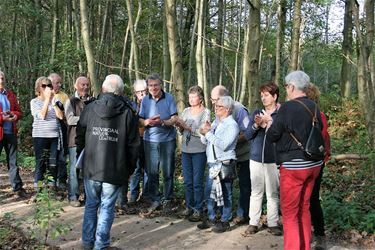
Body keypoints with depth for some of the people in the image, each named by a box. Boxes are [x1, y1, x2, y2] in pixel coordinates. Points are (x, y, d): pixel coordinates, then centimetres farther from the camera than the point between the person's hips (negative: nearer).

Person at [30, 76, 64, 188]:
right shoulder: (34, 102, 2)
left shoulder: (55, 101, 10)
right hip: (40, 136, -3)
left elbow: (60, 116, -3)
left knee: (53, 164, 6)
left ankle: (52, 185, 15)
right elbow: (42, 115, -13)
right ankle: (38, 186, 8)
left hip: (54, 136, 3)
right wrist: (47, 99, -9)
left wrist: (53, 101, -7)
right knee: (40, 163, 0)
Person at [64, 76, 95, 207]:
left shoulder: (93, 101, 12)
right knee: (74, 169, 0)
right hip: (76, 139, -3)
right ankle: (73, 197, 9)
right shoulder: (71, 101, 2)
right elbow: (70, 119, -9)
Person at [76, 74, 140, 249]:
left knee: (91, 205, 17)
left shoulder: (90, 108, 0)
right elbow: (133, 145, -3)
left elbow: (79, 137, 7)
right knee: (107, 207, 8)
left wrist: (79, 157, 23)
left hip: (91, 168, 2)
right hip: (115, 170, -2)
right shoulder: (127, 113, -5)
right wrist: (130, 168, 9)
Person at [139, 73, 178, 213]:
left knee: (168, 172, 6)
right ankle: (154, 200, 16)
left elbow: (174, 119, -7)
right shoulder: (145, 100, 5)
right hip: (150, 141, 2)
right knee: (151, 172, 4)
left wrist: (162, 122, -25)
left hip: (167, 140, -2)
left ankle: (168, 200, 19)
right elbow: (140, 120, 3)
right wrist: (147, 122, -20)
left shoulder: (169, 98, -3)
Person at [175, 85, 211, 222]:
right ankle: (189, 207, 24)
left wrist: (186, 126, -19)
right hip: (186, 150, 5)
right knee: (187, 181, 11)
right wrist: (179, 126, -7)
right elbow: (182, 132, 14)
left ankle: (198, 210, 9)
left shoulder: (206, 112, -7)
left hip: (199, 151, -5)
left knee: (197, 182, 0)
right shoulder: (186, 111, 9)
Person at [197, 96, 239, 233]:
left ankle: (225, 221, 12)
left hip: (224, 164, -8)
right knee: (210, 191, 13)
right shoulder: (215, 122, 13)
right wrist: (205, 132, -8)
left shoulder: (232, 125, -11)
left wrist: (208, 133, -18)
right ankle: (211, 218, 26)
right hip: (212, 163, 8)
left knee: (225, 194, 1)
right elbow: (205, 141, 12)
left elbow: (223, 145, -21)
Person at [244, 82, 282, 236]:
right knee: (256, 192, 9)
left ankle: (273, 224, 16)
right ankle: (253, 223, 17)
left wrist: (267, 125, -17)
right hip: (256, 158, 3)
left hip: (273, 160, -3)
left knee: (273, 193, 5)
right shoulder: (257, 113, 8)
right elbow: (248, 135, 6)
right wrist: (256, 125, -12)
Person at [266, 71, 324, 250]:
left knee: (290, 213, 2)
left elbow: (272, 136, -9)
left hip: (294, 166, -7)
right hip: (313, 164, 7)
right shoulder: (314, 107, 5)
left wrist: (269, 121, 12)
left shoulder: (288, 108, -15)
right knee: (304, 209, 18)